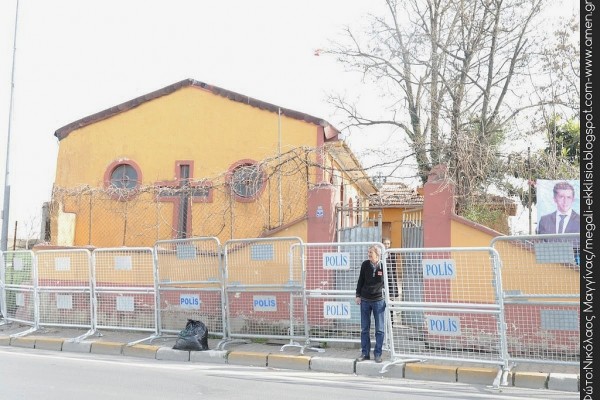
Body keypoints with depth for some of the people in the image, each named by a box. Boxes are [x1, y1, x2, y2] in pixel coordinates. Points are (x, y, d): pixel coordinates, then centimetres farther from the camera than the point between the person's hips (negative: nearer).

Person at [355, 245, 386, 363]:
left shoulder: (384, 266, -8)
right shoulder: (365, 264, -2)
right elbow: (360, 280, 7)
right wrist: (358, 295, 5)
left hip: (378, 301, -2)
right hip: (365, 300, 2)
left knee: (379, 330, 3)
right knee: (364, 329, 9)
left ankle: (378, 354, 14)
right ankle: (365, 353, 18)